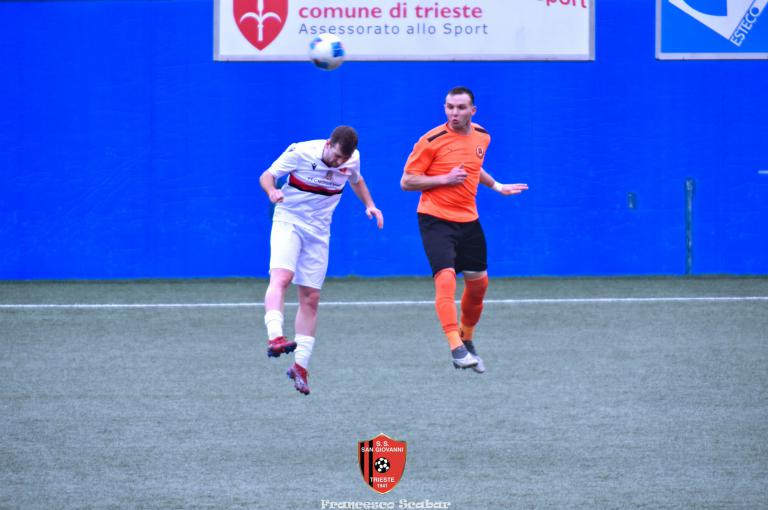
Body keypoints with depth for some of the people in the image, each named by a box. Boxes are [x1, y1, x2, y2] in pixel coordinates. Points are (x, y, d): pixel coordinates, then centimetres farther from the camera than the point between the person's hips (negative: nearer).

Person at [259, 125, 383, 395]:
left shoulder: (352, 160, -4)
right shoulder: (300, 153, -17)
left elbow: (356, 180, 20)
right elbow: (267, 175, -10)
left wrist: (370, 205, 6)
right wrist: (272, 191, -31)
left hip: (319, 230, 4)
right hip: (288, 221, -4)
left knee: (310, 298, 2)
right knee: (281, 277, -29)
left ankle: (300, 366, 8)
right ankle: (274, 337, -44)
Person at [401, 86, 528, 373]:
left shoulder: (482, 137, 6)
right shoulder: (432, 141, -13)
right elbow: (407, 182, -10)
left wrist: (496, 186, 18)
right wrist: (444, 179, -20)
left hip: (468, 220, 6)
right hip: (436, 219, -6)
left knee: (478, 282, 12)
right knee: (445, 278, -22)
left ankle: (467, 339, 34)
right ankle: (456, 347, -25)